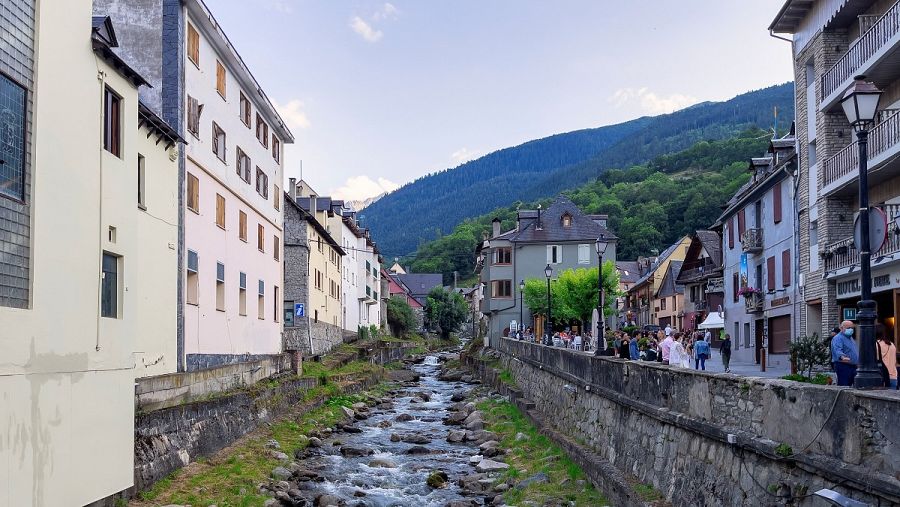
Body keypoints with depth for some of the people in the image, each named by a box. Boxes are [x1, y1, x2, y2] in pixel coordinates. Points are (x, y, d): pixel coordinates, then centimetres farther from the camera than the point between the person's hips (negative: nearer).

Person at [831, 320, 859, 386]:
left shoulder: (850, 338, 21)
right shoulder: (838, 338, -11)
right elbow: (837, 350, -30)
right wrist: (842, 357, -48)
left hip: (853, 367, 9)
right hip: (843, 366, -9)